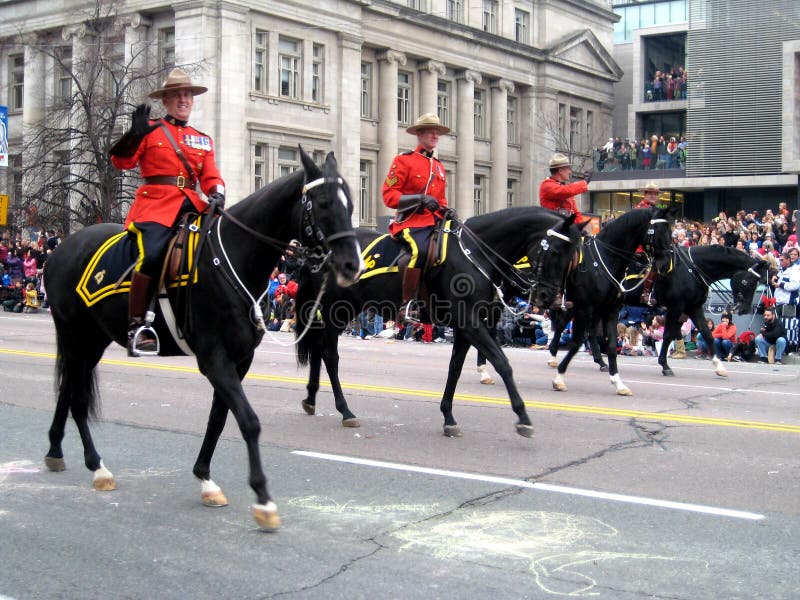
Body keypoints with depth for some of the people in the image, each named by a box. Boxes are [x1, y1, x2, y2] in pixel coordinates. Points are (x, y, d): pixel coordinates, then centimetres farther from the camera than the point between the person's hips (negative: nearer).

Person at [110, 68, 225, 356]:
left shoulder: (203, 140, 23)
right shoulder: (150, 131, 10)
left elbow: (211, 176, 15)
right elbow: (121, 161, 0)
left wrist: (217, 194, -7)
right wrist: (135, 133, -16)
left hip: (191, 204, 5)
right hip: (155, 204, -5)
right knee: (152, 255, -28)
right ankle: (136, 326, -21)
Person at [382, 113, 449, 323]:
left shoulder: (439, 167, 24)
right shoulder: (403, 160, 2)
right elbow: (388, 195, -6)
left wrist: (446, 210, 8)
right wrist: (420, 199, -17)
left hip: (435, 221, 7)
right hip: (410, 221, -7)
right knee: (420, 250, -36)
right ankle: (407, 306, -25)